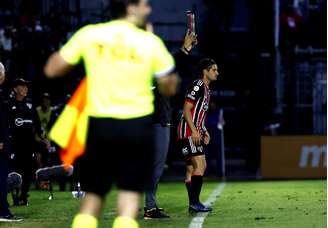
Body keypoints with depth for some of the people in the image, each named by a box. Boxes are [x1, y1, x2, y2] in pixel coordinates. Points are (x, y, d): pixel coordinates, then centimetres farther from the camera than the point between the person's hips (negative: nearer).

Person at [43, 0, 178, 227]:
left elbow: (52, 69, 4)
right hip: (137, 125, -2)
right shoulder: (151, 41, -3)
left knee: (93, 197, 14)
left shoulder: (89, 34, 0)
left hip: (100, 125, 2)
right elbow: (169, 88, 8)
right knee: (129, 199, -1)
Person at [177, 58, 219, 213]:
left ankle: (193, 203, 10)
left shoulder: (206, 89, 18)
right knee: (199, 166, -14)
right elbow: (186, 110, -17)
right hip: (188, 132, -10)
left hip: (195, 132, 10)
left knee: (192, 168, 9)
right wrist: (194, 131, -21)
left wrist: (204, 132, 18)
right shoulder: (197, 86, -12)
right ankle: (194, 203, -13)